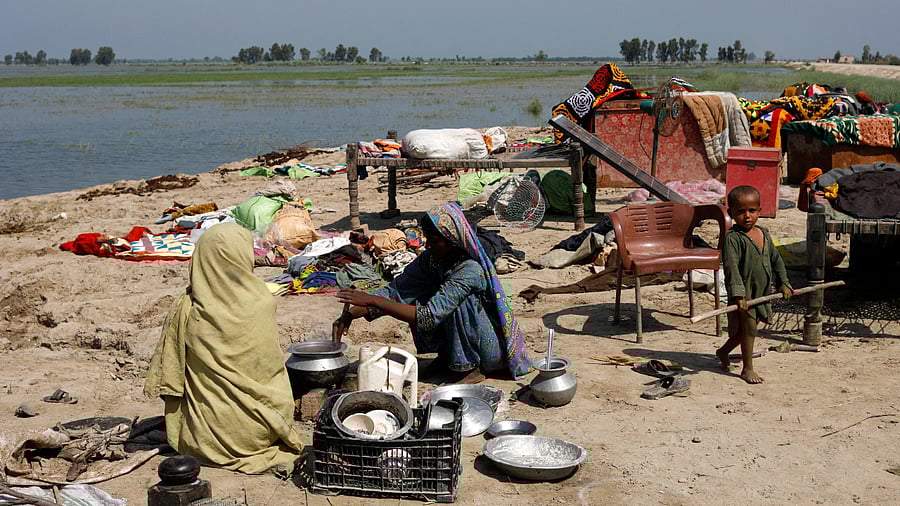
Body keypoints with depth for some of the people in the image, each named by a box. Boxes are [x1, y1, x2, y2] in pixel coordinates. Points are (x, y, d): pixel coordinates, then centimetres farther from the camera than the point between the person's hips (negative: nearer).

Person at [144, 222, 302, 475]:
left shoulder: (186, 310, -13)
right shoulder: (262, 304, -16)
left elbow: (169, 378, -5)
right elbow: (271, 365, -3)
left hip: (207, 437, 3)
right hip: (254, 432, -3)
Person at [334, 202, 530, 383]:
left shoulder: (471, 270, -31)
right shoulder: (431, 258, -9)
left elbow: (429, 316, -37)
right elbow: (396, 290, -9)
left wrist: (373, 300, -37)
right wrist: (351, 313, -23)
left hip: (493, 347, -7)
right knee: (416, 301, -12)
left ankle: (470, 368, -16)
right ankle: (444, 356, 5)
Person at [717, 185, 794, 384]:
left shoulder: (764, 235, 7)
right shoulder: (733, 238, -17)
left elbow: (776, 260, 19)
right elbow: (731, 267, -26)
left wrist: (783, 283, 15)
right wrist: (738, 294, -33)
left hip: (761, 292, 7)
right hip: (742, 293, -7)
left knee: (747, 328, 17)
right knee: (748, 327, -6)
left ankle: (723, 351, 39)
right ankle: (747, 369, 7)